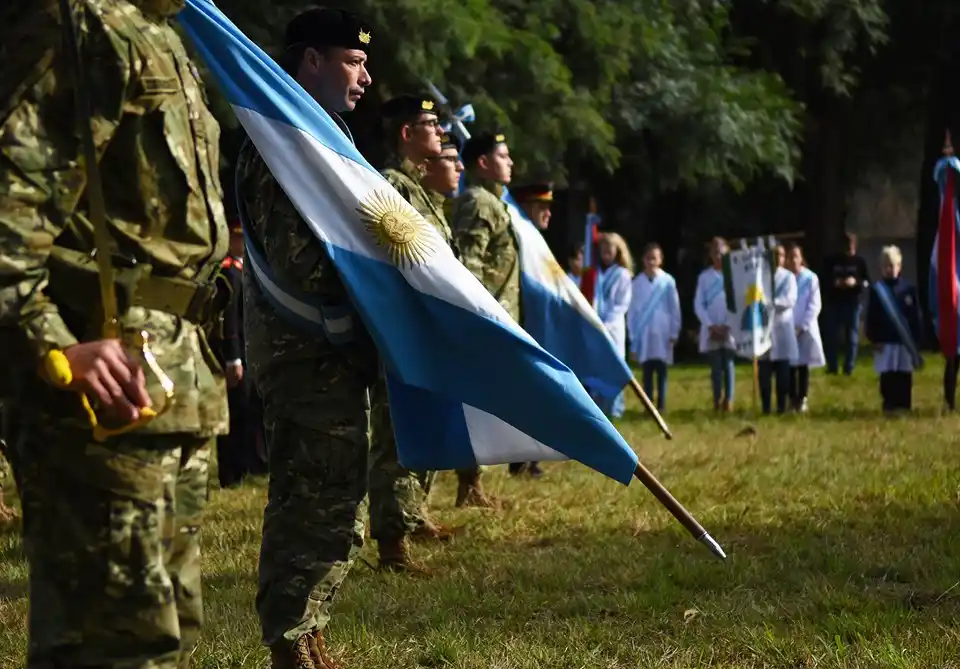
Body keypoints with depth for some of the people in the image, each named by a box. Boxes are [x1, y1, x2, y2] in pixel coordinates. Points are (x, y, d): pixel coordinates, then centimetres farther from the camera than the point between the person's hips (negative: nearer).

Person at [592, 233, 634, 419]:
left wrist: (606, 323, -13)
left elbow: (622, 304, -3)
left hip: (612, 327, -3)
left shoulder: (622, 275, 2)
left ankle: (614, 408, -1)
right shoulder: (593, 273, 11)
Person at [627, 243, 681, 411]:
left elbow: (675, 308, 1)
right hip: (643, 334, 1)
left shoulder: (668, 281, -2)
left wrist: (674, 333, 0)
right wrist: (633, 336, 3)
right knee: (647, 371, 3)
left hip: (662, 333, -1)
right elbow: (632, 310, 5)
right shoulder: (637, 282, 2)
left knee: (661, 370, 2)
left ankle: (661, 405, 6)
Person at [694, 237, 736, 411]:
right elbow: (698, 304, 3)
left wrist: (729, 325, -8)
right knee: (716, 366, 0)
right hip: (711, 329, 1)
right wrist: (711, 326, -7)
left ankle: (729, 401, -1)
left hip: (730, 328, -1)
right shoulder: (704, 276, 6)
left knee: (728, 364, -2)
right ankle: (717, 401, 2)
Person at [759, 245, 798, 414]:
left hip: (781, 328, -1)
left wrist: (770, 302, -22)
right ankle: (765, 407, 8)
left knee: (782, 369, 0)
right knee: (763, 370, 1)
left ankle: (782, 406, 6)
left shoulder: (788, 276, 5)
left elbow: (790, 300, -8)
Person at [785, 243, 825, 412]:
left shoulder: (810, 278, -2)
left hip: (805, 329, 0)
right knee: (790, 366, 2)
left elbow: (814, 306, -4)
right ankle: (793, 400, 9)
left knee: (803, 365, 3)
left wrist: (802, 326, -11)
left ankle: (803, 400, 10)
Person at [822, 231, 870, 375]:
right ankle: (832, 367, 11)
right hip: (833, 303, 1)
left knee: (852, 337, 2)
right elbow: (824, 279, 6)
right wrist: (834, 283, -13)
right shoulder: (832, 260, 3)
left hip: (852, 303, -1)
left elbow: (867, 282, 2)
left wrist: (856, 282, -16)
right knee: (831, 336, 1)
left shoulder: (859, 262, 2)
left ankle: (849, 368, 8)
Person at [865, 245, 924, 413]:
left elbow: (916, 316, 3)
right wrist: (874, 339, -6)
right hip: (885, 341, 0)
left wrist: (917, 338, 0)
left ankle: (903, 405, 11)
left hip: (905, 340, 0)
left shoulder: (908, 289, 1)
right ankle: (889, 405, 5)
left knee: (904, 375, 4)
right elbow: (871, 317, 0)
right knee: (887, 375, 0)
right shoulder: (876, 290, 1)